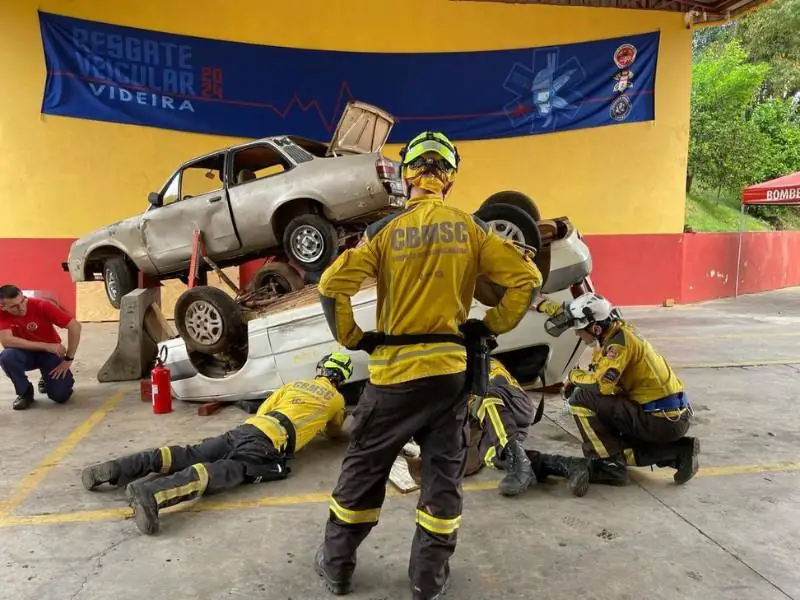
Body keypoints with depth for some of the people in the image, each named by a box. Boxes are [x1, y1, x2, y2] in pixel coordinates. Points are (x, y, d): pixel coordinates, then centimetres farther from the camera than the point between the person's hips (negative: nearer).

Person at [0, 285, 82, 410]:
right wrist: (46, 346, -32)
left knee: (61, 394, -19)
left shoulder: (42, 305, -24)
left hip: (51, 352, -1)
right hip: (26, 353, 1)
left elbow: (75, 326, -26)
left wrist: (68, 359, -23)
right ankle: (25, 393, -7)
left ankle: (48, 379, 19)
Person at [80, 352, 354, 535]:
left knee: (187, 455, -2)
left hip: (246, 427, 7)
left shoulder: (293, 385, 34)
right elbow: (335, 433, 37)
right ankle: (151, 493, -51)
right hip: (270, 442, -7)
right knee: (225, 472, -27)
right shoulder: (336, 399, 20)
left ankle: (114, 469, -17)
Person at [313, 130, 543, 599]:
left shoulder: (386, 229, -6)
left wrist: (355, 339, -1)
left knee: (363, 468, 15)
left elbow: (333, 287, -13)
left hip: (394, 368, -1)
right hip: (449, 368, 2)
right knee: (444, 474, 15)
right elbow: (527, 279, -2)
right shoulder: (471, 228, 0)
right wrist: (489, 327, 5)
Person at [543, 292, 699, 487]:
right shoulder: (614, 333, 8)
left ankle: (611, 465, -9)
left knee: (581, 399, -13)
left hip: (662, 420, -9)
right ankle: (678, 451, 13)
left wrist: (574, 375, -9)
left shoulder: (620, 340, -19)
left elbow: (600, 384, -26)